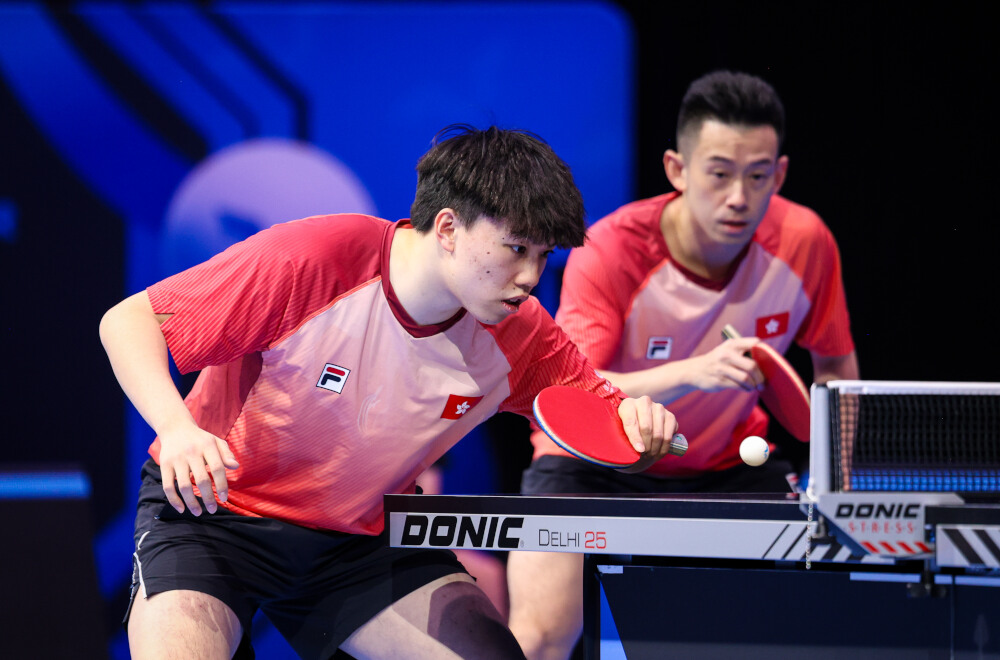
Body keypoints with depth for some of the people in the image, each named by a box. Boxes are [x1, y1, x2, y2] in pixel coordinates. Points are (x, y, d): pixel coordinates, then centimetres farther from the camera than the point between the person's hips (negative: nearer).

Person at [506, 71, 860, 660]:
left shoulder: (805, 243, -14)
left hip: (728, 468, 3)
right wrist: (695, 373, -50)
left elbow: (835, 366, 5)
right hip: (594, 464, -3)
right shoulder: (611, 251, -25)